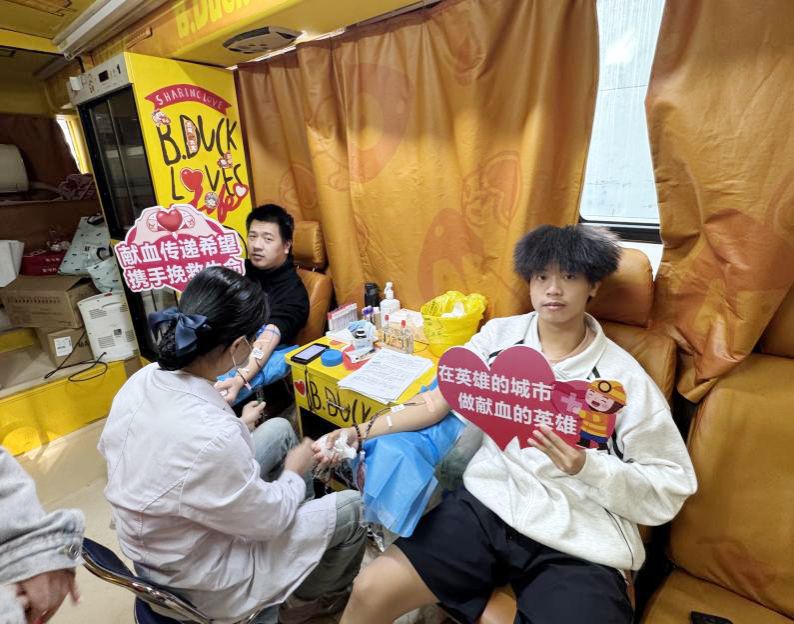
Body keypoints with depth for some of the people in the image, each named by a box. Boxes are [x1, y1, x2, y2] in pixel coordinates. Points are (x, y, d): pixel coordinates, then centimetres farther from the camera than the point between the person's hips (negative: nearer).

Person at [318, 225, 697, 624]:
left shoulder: (622, 376, -4)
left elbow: (672, 488, -2)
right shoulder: (500, 335, 3)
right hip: (487, 504, 2)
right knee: (370, 591, -10)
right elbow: (437, 403, 4)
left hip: (579, 542, -1)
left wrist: (587, 465, -19)